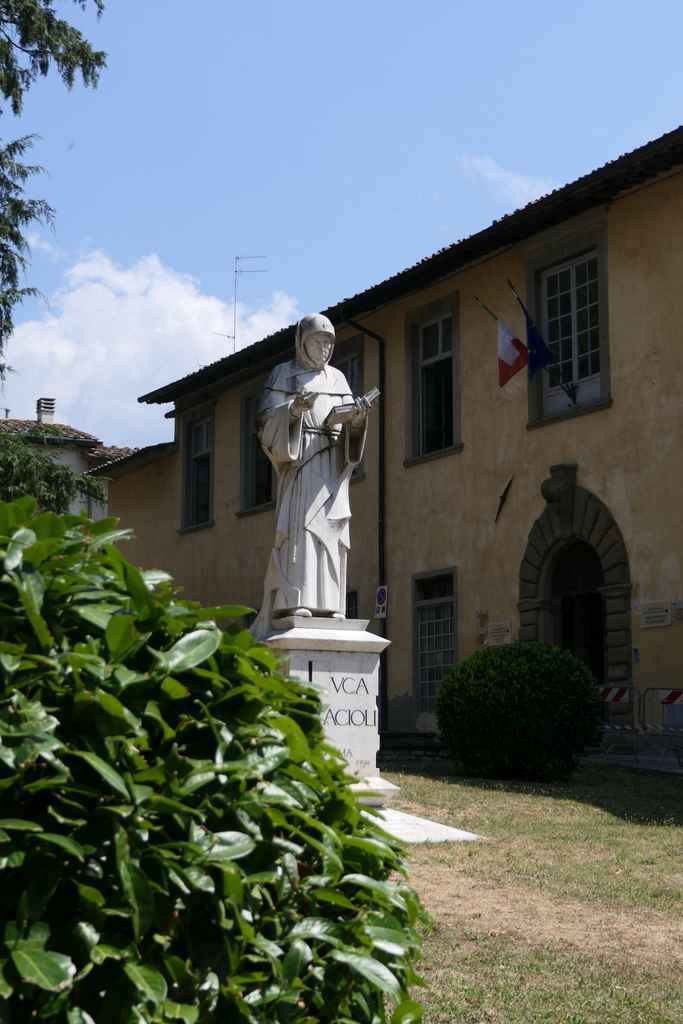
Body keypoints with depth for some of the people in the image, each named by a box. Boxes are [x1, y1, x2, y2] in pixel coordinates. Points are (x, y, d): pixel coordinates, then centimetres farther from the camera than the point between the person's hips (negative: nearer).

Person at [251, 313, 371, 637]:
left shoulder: (337, 377, 21)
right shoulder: (283, 374, 10)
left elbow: (349, 424, 16)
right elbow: (265, 421, -1)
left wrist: (358, 416, -7)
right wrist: (293, 409, -20)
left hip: (332, 461, 4)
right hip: (298, 457, -4)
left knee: (330, 530, -3)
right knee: (299, 524, -16)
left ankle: (328, 604, -5)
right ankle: (294, 601, -23)